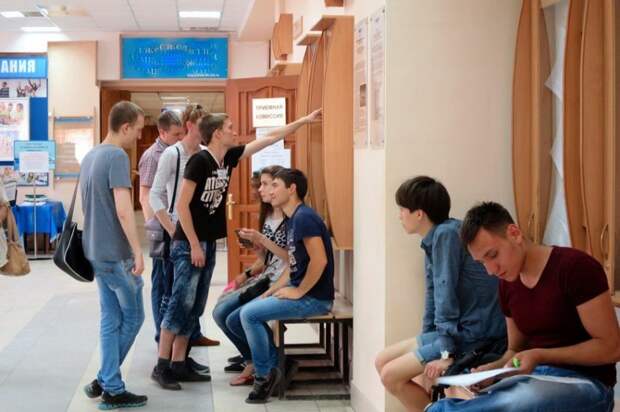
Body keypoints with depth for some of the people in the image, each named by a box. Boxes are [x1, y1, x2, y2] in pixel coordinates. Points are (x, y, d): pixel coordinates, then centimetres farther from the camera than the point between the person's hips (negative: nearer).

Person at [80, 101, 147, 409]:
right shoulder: (117, 156, -16)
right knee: (133, 317, 4)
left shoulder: (90, 156, 13)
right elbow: (123, 209, -23)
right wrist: (138, 252, -23)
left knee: (111, 320, 12)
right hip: (116, 252, -8)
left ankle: (110, 385, 14)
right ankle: (108, 385, 8)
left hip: (96, 251, 8)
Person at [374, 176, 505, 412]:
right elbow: (434, 295, 14)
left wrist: (446, 351, -23)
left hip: (474, 333, -10)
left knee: (391, 375, -11)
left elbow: (446, 293, -21)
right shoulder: (436, 238, 11)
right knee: (383, 362, 10)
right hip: (461, 328, 10)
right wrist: (427, 340, 16)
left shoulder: (446, 234, -16)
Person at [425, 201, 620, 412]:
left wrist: (541, 356, -21)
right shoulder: (507, 285, 9)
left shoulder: (575, 267, -13)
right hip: (535, 379, 6)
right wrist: (491, 370, -4)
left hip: (585, 383, -6)